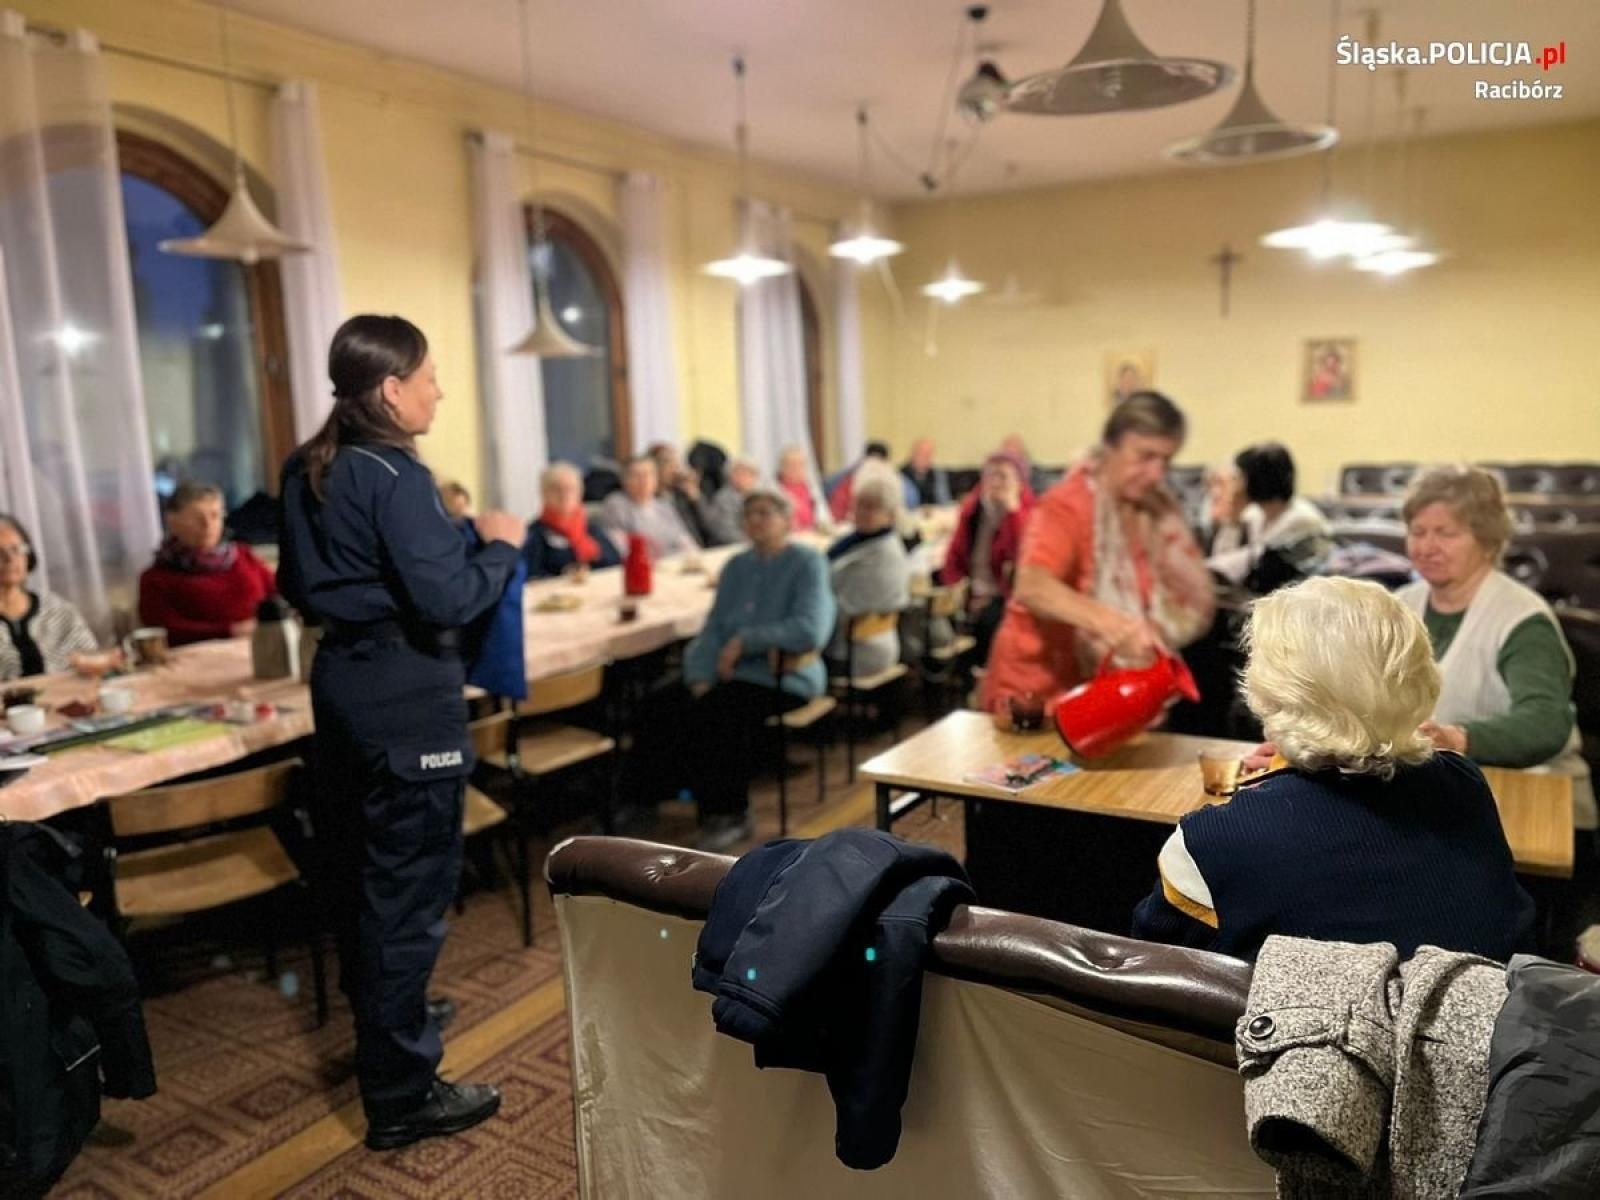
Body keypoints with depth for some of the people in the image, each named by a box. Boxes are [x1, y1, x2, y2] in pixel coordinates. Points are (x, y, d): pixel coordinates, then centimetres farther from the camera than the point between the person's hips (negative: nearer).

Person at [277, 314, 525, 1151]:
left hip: (341, 677, 10)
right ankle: (401, 1093, 8)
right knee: (410, 881, -2)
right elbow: (446, 599, -25)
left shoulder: (307, 471, 9)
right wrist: (501, 546, -10)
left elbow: (295, 584, 18)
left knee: (354, 860, 22)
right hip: (405, 691, -9)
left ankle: (378, 1012, 44)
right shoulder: (395, 478, -19)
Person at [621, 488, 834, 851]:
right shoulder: (736, 566, 15)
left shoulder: (807, 563, -5)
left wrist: (744, 640, -18)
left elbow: (810, 629, -19)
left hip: (784, 677, -6)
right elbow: (713, 629, 9)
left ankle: (730, 814, -12)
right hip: (731, 672, 6)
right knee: (660, 706, -15)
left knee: (717, 712, -31)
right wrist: (702, 679, -8)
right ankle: (645, 799, 0)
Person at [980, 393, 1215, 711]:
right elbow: (1032, 587, -35)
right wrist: (1107, 622, -49)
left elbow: (1197, 604, 2)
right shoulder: (1070, 505, -16)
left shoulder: (1158, 511, 3)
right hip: (1040, 690, -5)